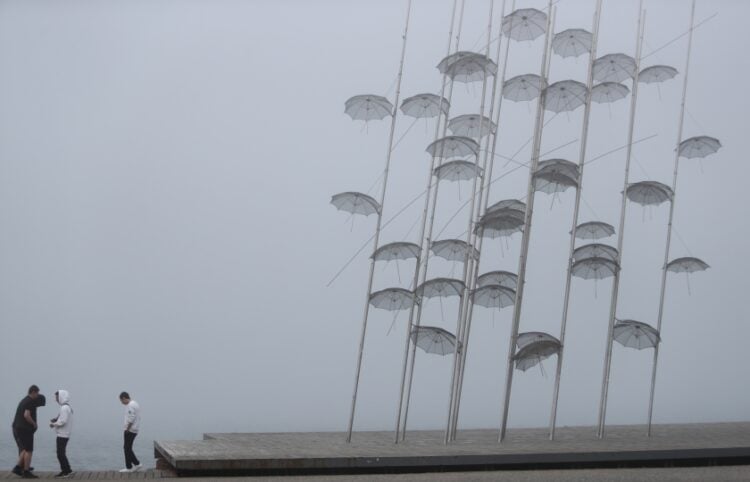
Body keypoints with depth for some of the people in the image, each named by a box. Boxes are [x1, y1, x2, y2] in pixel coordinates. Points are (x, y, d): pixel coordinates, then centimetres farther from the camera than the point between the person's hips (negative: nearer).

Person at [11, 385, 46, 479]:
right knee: (28, 450, -2)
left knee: (24, 449, 17)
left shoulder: (24, 401, 16)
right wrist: (34, 424, -12)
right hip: (25, 429, -9)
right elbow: (26, 415, -24)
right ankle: (26, 472, -2)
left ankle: (18, 468, 10)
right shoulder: (30, 402, -13)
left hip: (17, 428, 9)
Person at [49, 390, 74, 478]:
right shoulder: (67, 407, 14)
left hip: (62, 435, -10)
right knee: (61, 453, 18)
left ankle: (65, 472, 0)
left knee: (60, 454, -4)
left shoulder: (65, 408, -18)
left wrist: (53, 424, -10)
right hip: (64, 434, 10)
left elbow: (62, 422, -23)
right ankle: (67, 470, 24)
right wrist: (54, 420, 2)